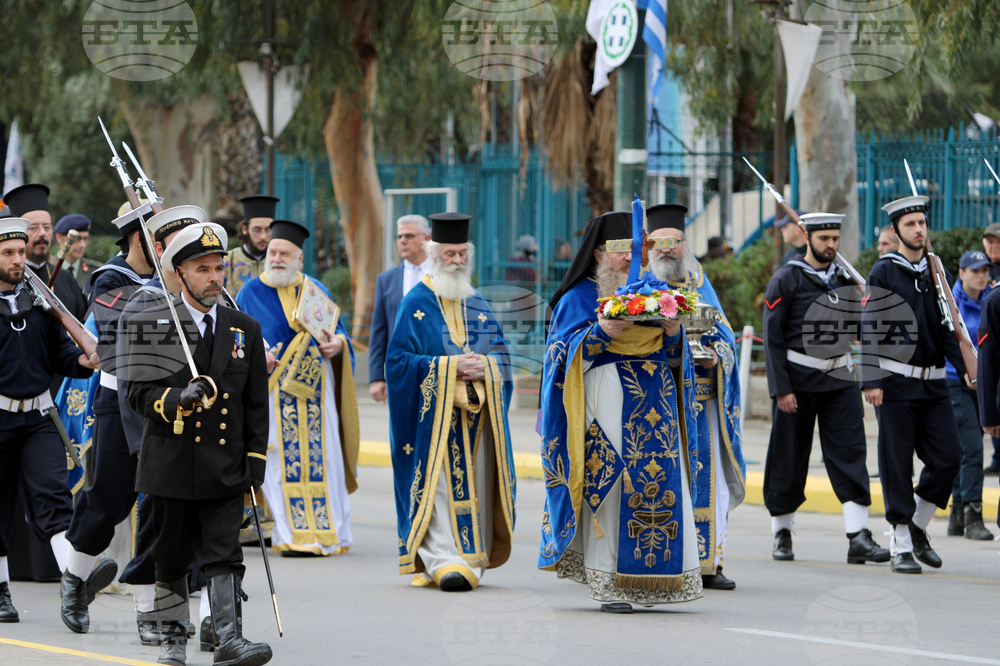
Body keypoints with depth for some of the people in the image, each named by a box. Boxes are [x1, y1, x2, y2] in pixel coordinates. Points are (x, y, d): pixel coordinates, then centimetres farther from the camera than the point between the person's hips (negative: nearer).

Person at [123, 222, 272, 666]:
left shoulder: (245, 330, 9)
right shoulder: (153, 326, 0)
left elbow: (257, 405, 12)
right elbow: (139, 395, -4)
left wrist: (255, 464, 5)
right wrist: (178, 399, -23)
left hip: (225, 467, 1)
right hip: (171, 463, -1)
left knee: (224, 555, -9)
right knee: (171, 559, 8)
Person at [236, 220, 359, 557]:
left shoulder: (316, 291, 12)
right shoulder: (251, 293, 6)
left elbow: (338, 331, 14)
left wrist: (337, 344, -9)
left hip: (315, 389, 2)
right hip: (273, 388, -2)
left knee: (320, 456, -2)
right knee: (282, 459, -8)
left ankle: (327, 532, 6)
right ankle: (293, 537, -8)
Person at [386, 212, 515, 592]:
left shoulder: (476, 304, 16)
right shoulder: (417, 304, 2)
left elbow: (501, 353, 13)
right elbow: (399, 359, -6)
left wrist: (483, 366, -10)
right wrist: (452, 366, -15)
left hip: (476, 413, 5)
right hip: (434, 414, -5)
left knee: (474, 485, 1)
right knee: (438, 484, -13)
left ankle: (470, 559, 6)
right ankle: (442, 561, -19)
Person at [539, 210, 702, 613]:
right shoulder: (579, 297, 6)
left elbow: (673, 355, 16)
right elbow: (569, 353, -4)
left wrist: (674, 333, -5)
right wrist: (602, 332, -18)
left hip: (655, 398, 5)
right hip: (607, 403, -4)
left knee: (660, 485, -3)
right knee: (608, 486, -10)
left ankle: (651, 580, 3)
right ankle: (608, 585, -8)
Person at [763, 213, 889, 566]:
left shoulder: (843, 276, 11)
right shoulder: (785, 280, -5)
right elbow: (772, 338, -7)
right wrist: (781, 389, -13)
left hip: (839, 377, 4)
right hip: (799, 379, -4)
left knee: (850, 451, -8)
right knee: (789, 457, 4)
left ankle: (858, 536, -14)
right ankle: (782, 534, 18)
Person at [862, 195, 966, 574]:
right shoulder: (883, 272, -2)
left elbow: (946, 329, 17)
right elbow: (870, 329, -5)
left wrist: (965, 368, 6)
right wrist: (871, 381, -12)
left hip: (934, 383, 5)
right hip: (897, 382, -4)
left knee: (948, 457, -4)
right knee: (897, 467, -2)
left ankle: (917, 526, 16)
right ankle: (901, 547, 5)